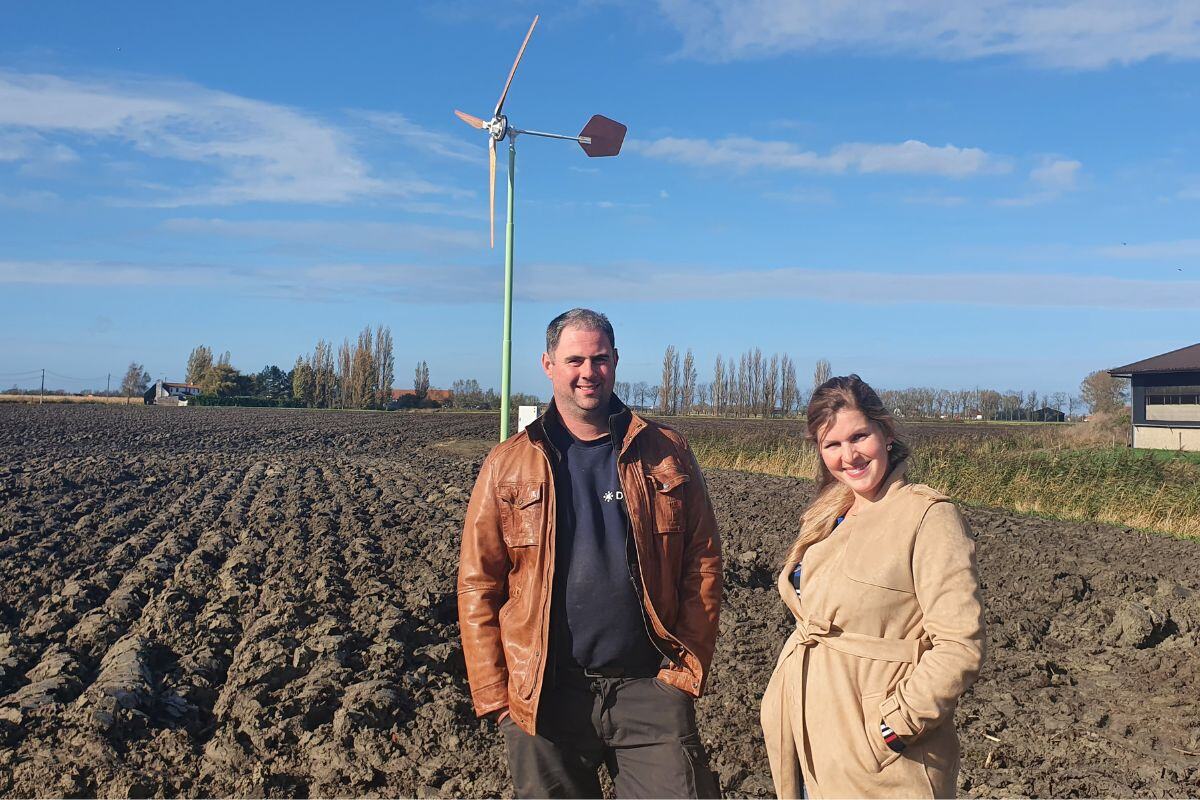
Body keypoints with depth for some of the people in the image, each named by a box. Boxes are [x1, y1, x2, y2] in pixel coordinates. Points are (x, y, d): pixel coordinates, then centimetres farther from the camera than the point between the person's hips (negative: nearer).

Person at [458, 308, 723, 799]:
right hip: (544, 694, 1)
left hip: (648, 685, 0)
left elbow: (702, 564, 4)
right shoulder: (508, 466, 3)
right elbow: (477, 586, 2)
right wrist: (494, 694, -3)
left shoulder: (665, 455, 4)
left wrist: (689, 666, -3)